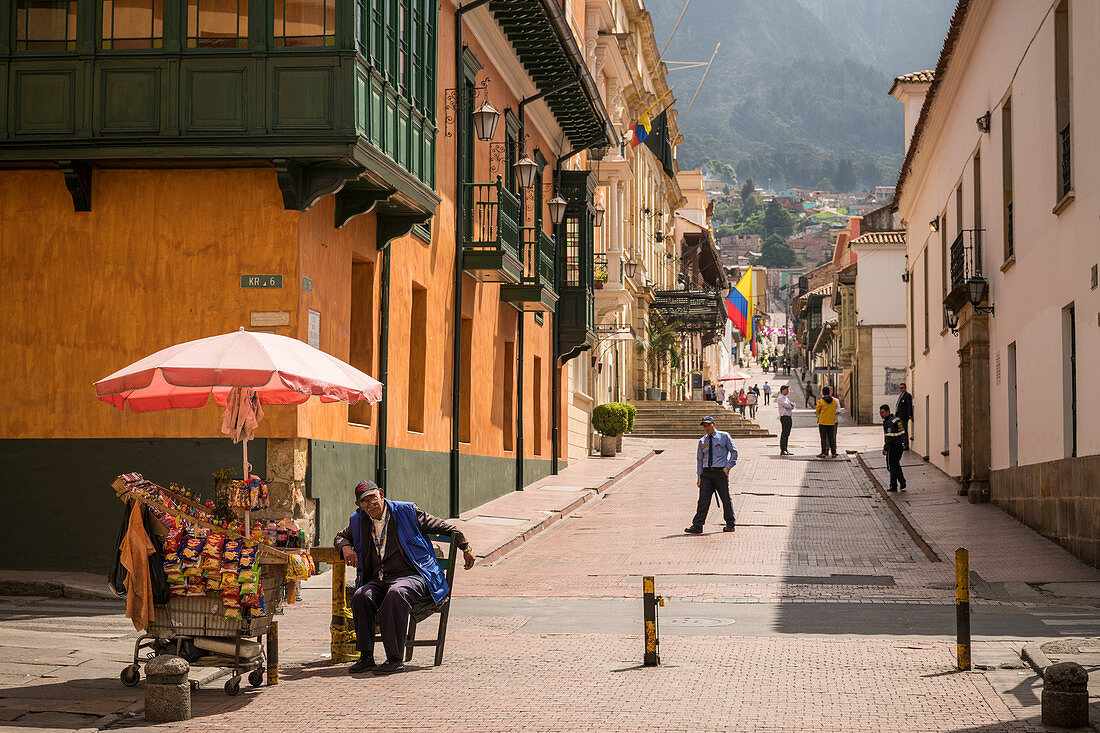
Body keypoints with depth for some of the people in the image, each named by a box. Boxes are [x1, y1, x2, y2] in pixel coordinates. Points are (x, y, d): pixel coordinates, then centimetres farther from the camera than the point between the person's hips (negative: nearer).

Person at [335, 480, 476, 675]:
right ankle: (366, 657, -19)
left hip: (412, 576, -4)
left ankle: (396, 659, -35)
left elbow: (444, 527, 11)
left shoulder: (406, 511, 2)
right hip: (379, 580, 4)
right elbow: (341, 536, 33)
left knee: (395, 594, -37)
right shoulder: (359, 521, 15)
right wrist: (346, 547, 8)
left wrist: (465, 548, 16)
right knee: (361, 596, -28)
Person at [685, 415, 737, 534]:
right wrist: (699, 476, 6)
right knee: (703, 499, -5)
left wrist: (728, 467, -6)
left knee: (725, 498, 4)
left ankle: (731, 524, 17)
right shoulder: (702, 441, 13)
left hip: (720, 472, -3)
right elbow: (699, 459, 15)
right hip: (706, 473, 3)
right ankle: (697, 526, -10)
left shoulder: (724, 436, 3)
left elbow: (734, 451, 4)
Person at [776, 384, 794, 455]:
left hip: (789, 417, 9)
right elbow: (787, 406, -17)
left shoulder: (786, 398, 21)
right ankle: (782, 450, -9)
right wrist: (791, 406, 3)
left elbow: (793, 405, 14)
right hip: (784, 417, -9)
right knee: (784, 434, -9)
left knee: (787, 434, 10)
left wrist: (791, 404, -8)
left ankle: (785, 450, 13)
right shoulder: (780, 398, -9)